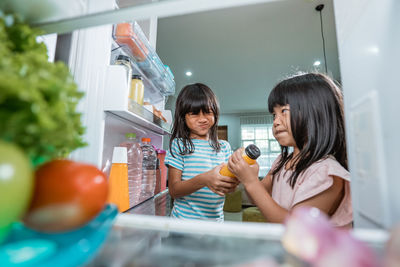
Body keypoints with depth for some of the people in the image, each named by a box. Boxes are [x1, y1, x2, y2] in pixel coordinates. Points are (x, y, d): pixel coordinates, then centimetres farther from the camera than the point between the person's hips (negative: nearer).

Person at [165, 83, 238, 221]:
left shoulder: (224, 146, 0)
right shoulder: (178, 144, -11)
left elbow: (230, 189, 1)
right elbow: (173, 191, -14)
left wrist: (231, 185, -23)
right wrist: (203, 180, -31)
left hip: (216, 219, 4)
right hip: (184, 218, -3)